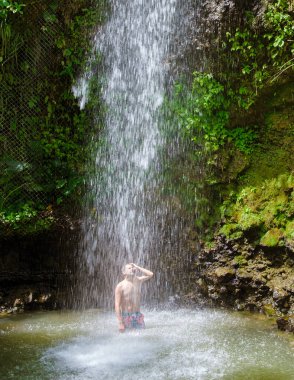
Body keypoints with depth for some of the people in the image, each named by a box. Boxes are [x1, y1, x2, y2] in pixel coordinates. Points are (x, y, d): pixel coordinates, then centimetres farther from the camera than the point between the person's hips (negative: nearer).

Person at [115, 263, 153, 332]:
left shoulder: (138, 281, 8)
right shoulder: (120, 286, -8)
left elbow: (150, 274, 0)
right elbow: (117, 305, -12)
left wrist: (137, 267, -1)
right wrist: (120, 323, -18)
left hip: (138, 315, 4)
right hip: (126, 316, -4)